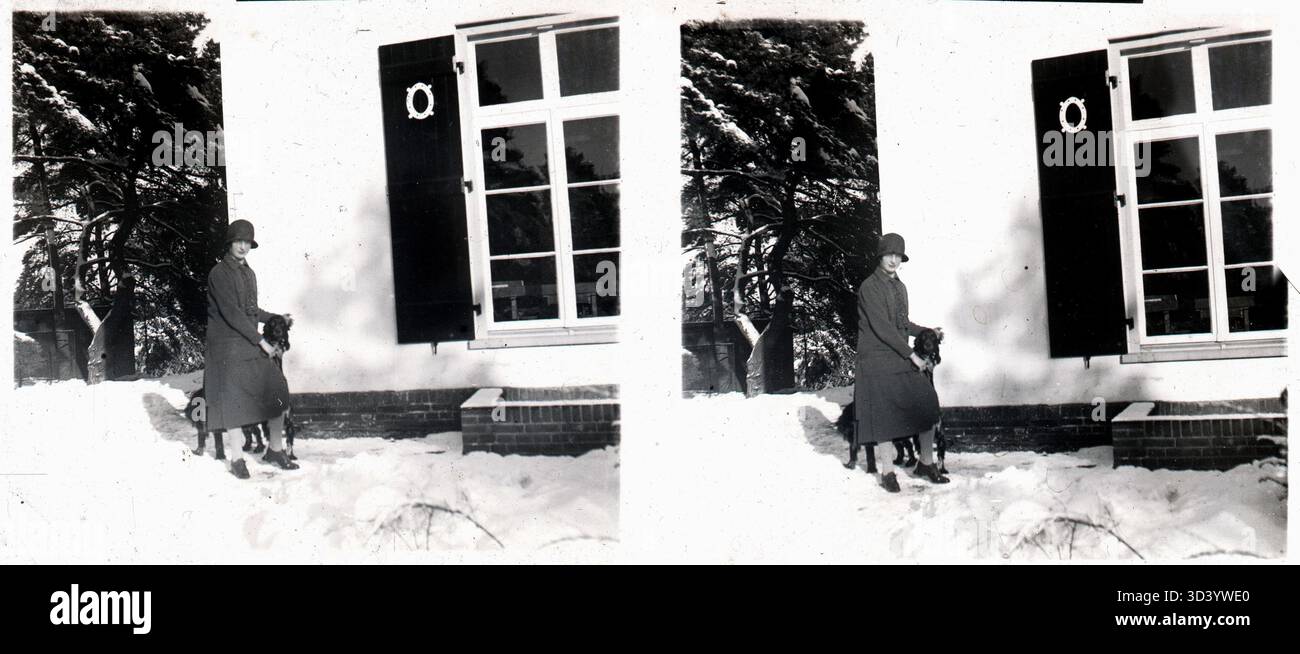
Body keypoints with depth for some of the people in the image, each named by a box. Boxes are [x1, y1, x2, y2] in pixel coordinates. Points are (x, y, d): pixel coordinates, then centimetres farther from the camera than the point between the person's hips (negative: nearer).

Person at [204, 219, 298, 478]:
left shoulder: (248, 273, 16)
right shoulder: (219, 273, -10)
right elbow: (231, 313, -17)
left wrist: (277, 319, 22)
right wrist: (260, 341, -16)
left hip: (251, 344, 7)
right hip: (228, 345, -7)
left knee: (277, 389, 1)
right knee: (233, 399, -5)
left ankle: (275, 449, 13)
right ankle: (237, 459, 5)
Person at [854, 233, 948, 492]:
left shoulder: (900, 287, 16)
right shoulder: (870, 287, -9)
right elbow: (881, 327, -16)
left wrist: (928, 332, 19)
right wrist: (911, 354, -15)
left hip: (902, 357, 7)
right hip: (878, 358, -7)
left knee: (927, 403, -1)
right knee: (883, 413, -6)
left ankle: (926, 463, 11)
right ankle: (887, 472, 4)